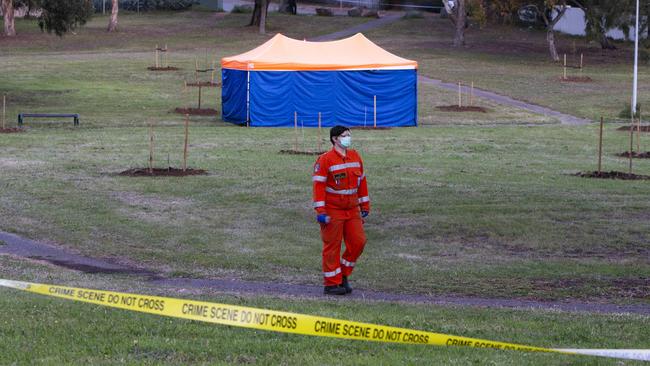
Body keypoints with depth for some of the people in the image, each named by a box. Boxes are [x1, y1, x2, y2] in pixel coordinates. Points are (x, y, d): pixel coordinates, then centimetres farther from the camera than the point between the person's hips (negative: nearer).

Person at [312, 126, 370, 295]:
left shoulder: (355, 156, 9)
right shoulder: (325, 160, -12)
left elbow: (361, 182, 16)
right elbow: (318, 186, -15)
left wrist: (365, 206, 15)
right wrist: (321, 212, -20)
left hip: (352, 210, 6)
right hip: (332, 211, -6)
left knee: (358, 241, 0)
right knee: (332, 246, 0)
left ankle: (343, 275, 18)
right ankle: (331, 284, 8)